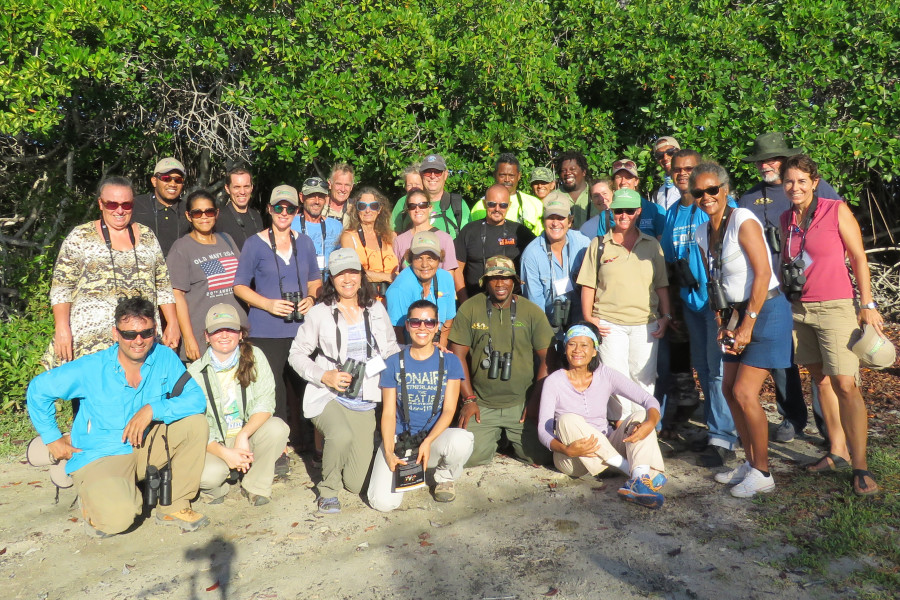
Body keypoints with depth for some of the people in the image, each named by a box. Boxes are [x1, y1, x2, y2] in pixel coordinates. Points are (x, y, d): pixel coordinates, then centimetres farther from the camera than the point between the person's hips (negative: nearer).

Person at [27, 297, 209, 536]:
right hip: (99, 457, -3)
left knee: (195, 422, -20)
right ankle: (95, 499, 10)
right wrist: (53, 438, 0)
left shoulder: (164, 358, -9)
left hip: (144, 449, 4)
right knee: (118, 518, -30)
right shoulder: (91, 368, -14)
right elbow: (38, 389, -2)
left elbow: (196, 398, -17)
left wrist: (153, 409, -28)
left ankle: (175, 506, -6)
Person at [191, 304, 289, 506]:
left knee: (277, 427, -30)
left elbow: (266, 403, -14)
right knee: (208, 475, -33)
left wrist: (243, 436, -29)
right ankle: (217, 488, 8)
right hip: (215, 444, -1)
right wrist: (225, 453, -24)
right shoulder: (196, 372, -7)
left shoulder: (254, 356, -5)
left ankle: (255, 486, -6)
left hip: (250, 433, 2)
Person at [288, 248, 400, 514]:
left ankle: (332, 453, 37)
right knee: (342, 436, -37)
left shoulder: (376, 309, 7)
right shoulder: (320, 313, -3)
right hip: (328, 398, -3)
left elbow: (391, 349, 16)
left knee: (357, 484, 1)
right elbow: (297, 354, -1)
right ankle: (328, 490, -5)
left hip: (364, 402, 3)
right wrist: (325, 375, -16)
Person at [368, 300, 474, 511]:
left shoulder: (449, 361, 2)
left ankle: (444, 478, 1)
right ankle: (405, 470, 15)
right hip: (399, 439, 0)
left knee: (462, 440, -35)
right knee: (383, 502, -22)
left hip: (436, 436, 0)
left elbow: (449, 410, -4)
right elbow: (388, 413, 0)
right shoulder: (394, 363, 2)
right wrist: (389, 452, -16)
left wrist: (428, 442, -21)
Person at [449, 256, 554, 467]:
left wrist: (536, 401, -5)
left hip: (521, 404, 1)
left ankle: (511, 438, 24)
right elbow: (458, 355, 0)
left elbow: (547, 358, 2)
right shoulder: (469, 309, -1)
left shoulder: (532, 311, 0)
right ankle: (494, 438, 21)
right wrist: (469, 399, -5)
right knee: (468, 457, -13)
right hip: (481, 406, 0)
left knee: (540, 457, -10)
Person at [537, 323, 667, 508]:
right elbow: (543, 430, -11)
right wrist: (566, 450, -31)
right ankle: (631, 468, -31)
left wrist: (650, 423, -28)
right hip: (572, 458, -3)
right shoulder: (554, 381, -7)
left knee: (640, 415, -19)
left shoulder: (605, 375, 0)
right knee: (568, 420, -31)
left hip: (607, 449, 3)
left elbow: (649, 401, -5)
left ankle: (639, 480, -45)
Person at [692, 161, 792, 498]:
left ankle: (762, 473, 5)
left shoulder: (742, 220, -16)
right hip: (737, 314, 8)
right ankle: (750, 462, 25)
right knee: (729, 388, 10)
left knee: (745, 393, -10)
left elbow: (763, 273, -20)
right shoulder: (702, 234, 8)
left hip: (765, 311, -8)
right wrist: (722, 323, 4)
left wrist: (748, 324, -20)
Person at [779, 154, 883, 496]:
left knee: (845, 385, -11)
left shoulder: (837, 211, -4)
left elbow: (858, 257, -3)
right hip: (798, 310, 5)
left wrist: (868, 304, -6)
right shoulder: (786, 220, 9)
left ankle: (860, 467, -6)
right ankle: (838, 452, 20)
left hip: (835, 307, -5)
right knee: (821, 380, 10)